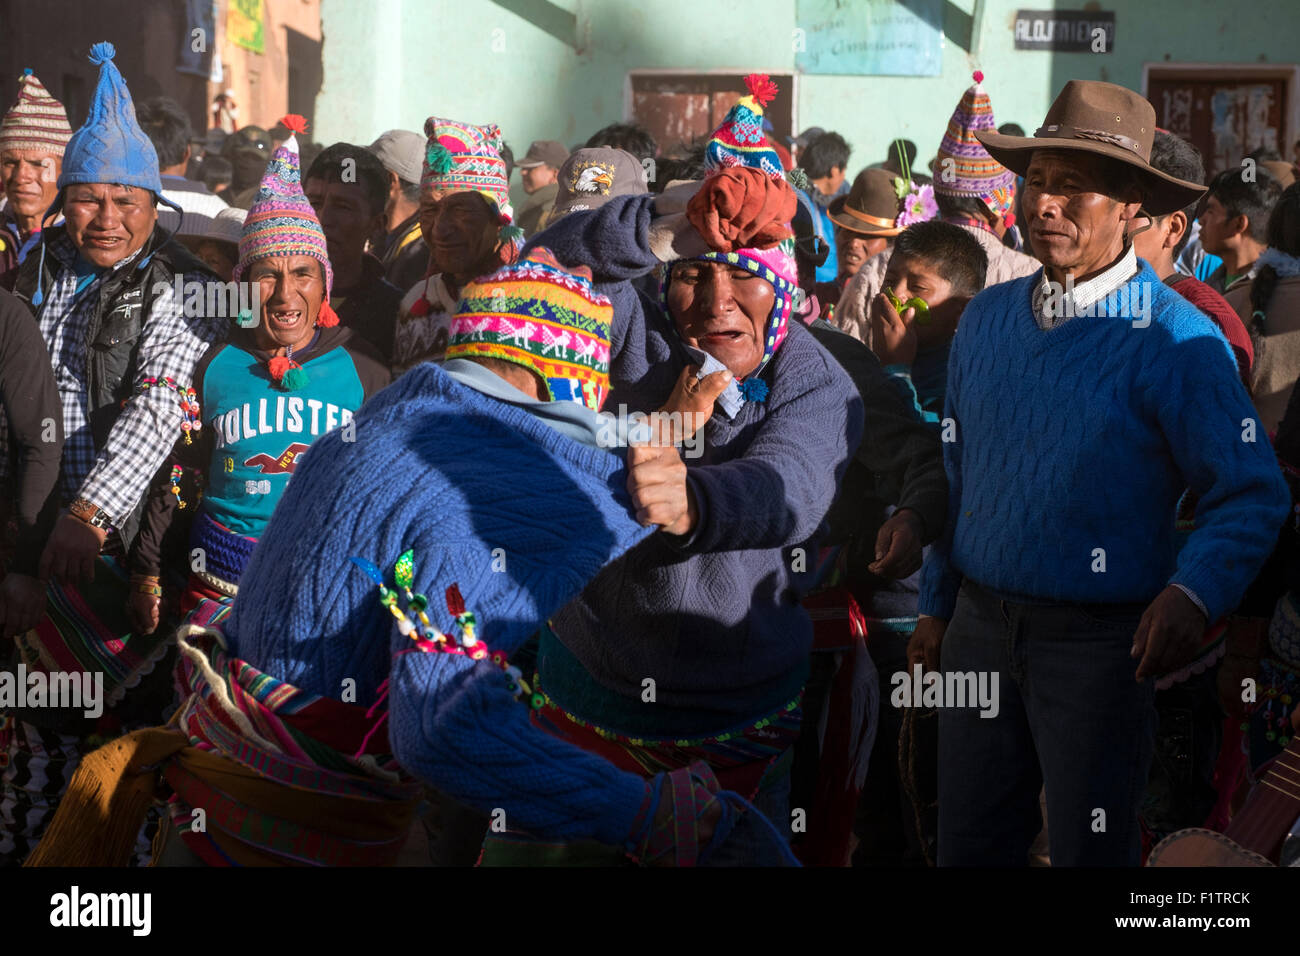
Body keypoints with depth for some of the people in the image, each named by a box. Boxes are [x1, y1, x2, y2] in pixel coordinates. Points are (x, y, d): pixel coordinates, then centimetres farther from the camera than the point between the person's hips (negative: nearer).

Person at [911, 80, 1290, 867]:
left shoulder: (1176, 339, -11)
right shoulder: (988, 318, 6)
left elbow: (1253, 495, -13)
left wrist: (1193, 594, -30)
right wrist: (938, 605, 16)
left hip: (1100, 644, -5)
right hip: (980, 625, 5)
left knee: (1091, 851, 7)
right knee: (969, 846, 13)